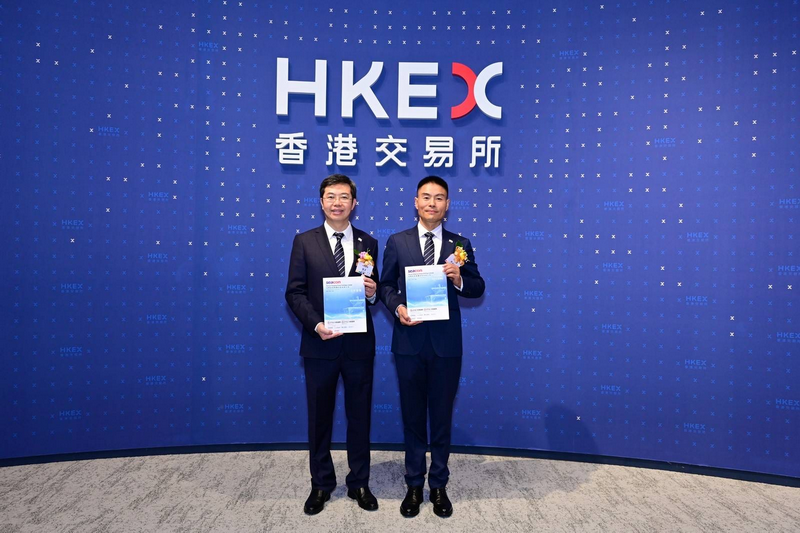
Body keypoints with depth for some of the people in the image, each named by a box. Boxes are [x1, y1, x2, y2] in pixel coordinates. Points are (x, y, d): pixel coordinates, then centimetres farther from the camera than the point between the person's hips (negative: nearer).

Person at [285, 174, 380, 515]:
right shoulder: (304, 241, 0)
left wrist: (372, 293, -14)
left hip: (359, 344, 1)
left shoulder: (368, 243, 5)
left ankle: (359, 484, 29)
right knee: (319, 417, 12)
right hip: (319, 344, -1)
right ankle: (321, 485, 30)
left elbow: (373, 292, 9)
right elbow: (295, 292, -4)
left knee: (359, 416, 12)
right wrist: (316, 324, -17)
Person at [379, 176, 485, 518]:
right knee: (412, 416, 12)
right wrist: (397, 307, -15)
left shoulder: (460, 245, 3)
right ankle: (414, 485, 29)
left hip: (446, 344, 0)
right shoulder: (397, 242, 2)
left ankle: (439, 486, 29)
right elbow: (385, 285, 4)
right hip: (409, 342, 0)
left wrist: (459, 279, -18)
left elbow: (478, 288, 3)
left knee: (442, 417, 12)